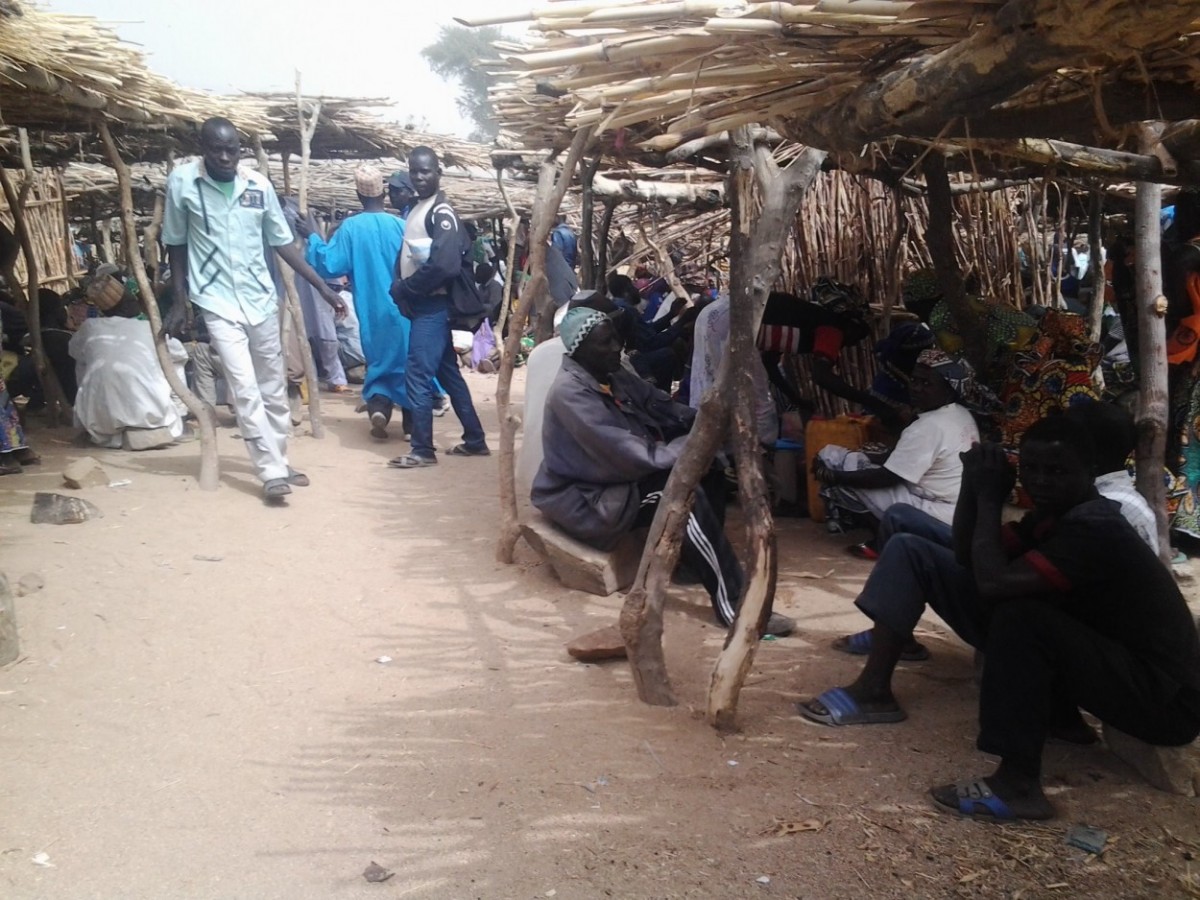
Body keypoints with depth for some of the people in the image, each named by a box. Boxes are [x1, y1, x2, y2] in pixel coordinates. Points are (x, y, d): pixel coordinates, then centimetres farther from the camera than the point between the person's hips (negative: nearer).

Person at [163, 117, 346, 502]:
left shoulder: (259, 185, -2)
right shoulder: (182, 182, -8)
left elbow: (282, 242, 6)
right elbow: (175, 242, 2)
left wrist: (322, 287, 3)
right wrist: (180, 296, -1)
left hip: (261, 298, 4)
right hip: (218, 302, -3)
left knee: (274, 387, 12)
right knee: (246, 390, -11)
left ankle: (279, 463, 26)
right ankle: (272, 473, -7)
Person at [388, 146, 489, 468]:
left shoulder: (441, 212, -12)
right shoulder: (417, 210, 15)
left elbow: (444, 264, -23)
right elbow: (407, 257, 19)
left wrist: (403, 289, -14)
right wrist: (401, 289, -1)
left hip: (432, 306, -10)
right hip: (422, 305, 10)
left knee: (418, 377, -7)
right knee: (448, 374, 13)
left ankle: (422, 450, 1)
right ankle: (475, 440, 22)